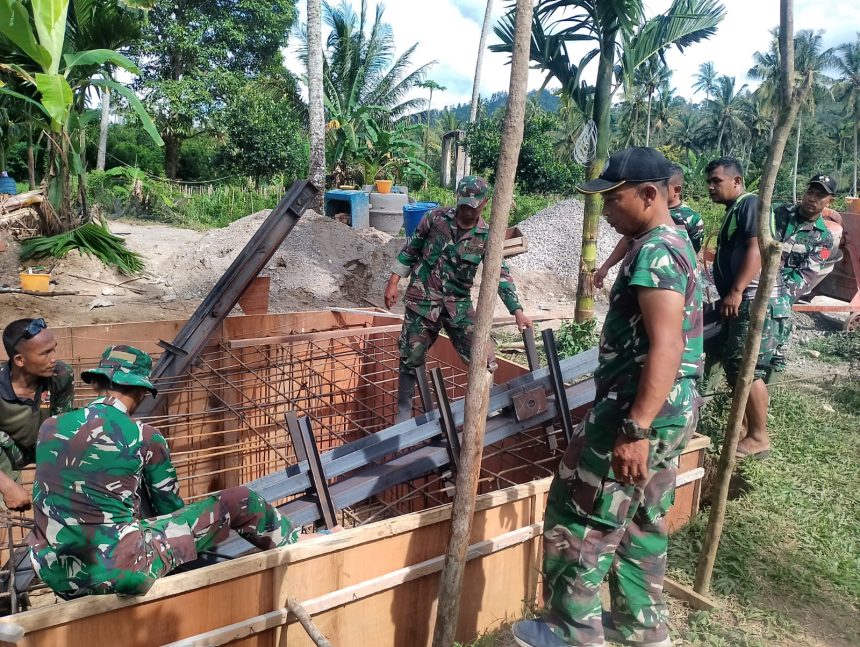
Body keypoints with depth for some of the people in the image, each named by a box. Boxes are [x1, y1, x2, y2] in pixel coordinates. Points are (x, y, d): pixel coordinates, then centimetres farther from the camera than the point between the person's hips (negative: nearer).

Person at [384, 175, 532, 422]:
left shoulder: (486, 236, -4)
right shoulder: (436, 218, -5)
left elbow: (501, 274, -7)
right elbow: (410, 250, 3)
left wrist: (518, 312, -16)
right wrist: (393, 283, 0)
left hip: (458, 304, 1)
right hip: (423, 299, -1)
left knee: (483, 358, -3)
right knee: (411, 358, 6)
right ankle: (403, 413, 24)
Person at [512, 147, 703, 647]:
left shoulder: (655, 251, -18)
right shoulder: (674, 245, 15)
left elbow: (666, 348, -27)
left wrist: (634, 429, -29)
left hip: (642, 411, -10)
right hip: (669, 410, 10)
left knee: (581, 513, 1)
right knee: (642, 521, 19)